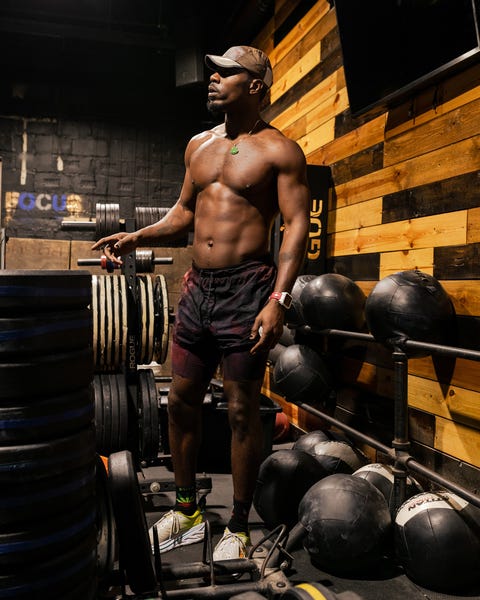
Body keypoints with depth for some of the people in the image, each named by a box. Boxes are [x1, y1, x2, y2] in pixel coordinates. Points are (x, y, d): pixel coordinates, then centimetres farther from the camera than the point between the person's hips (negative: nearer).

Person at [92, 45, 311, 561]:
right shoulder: (198, 145, 16)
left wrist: (278, 300, -20)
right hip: (197, 286, 7)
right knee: (181, 400, 11)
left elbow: (297, 226, -10)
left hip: (246, 287, -6)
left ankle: (239, 527, 21)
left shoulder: (279, 151, -3)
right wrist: (137, 237, 7)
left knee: (242, 412, 2)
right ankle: (186, 512, 30)